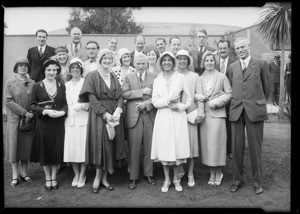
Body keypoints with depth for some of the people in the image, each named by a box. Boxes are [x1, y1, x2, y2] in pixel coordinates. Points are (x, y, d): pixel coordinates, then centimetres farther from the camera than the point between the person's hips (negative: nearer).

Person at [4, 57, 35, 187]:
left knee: (27, 145, 8)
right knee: (14, 146, 3)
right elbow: (8, 101, -9)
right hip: (14, 119, -2)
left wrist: (32, 113, -8)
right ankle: (15, 175, 14)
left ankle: (24, 173, 21)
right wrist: (24, 112, -15)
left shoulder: (32, 83, 7)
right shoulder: (9, 83, 0)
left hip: (29, 119, 3)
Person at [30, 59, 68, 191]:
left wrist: (62, 112, -15)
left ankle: (54, 177, 24)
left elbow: (65, 104, 6)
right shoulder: (37, 86, -1)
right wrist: (46, 111, -17)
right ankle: (47, 177, 24)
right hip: (43, 123, -1)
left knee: (57, 150, 8)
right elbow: (32, 105, -2)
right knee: (44, 150, 7)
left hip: (58, 123, 2)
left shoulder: (62, 86, 5)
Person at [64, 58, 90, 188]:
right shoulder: (66, 85, 15)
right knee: (71, 148, 4)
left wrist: (83, 105, -21)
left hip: (83, 118, -4)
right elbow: (64, 102, 14)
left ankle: (82, 175, 14)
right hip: (70, 119, 4)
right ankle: (76, 174, 20)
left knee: (83, 147, -1)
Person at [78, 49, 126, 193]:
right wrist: (105, 114, -17)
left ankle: (103, 177, 15)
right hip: (98, 115, -4)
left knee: (110, 146, 5)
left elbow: (119, 96, 9)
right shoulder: (92, 76, -1)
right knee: (101, 145, -5)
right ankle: (99, 177, 10)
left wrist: (118, 111, -10)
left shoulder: (114, 77, 15)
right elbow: (92, 98, -10)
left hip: (114, 115, 5)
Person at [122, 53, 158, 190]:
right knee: (134, 149, 2)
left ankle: (148, 174, 23)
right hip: (134, 116, -1)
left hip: (150, 115, 1)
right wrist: (142, 92, -13)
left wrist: (146, 103, -14)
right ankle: (133, 177, 14)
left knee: (149, 147, 8)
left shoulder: (154, 77, 9)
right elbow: (124, 94, -6)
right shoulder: (128, 77, 8)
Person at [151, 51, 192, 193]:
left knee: (177, 146, 2)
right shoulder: (157, 80, 8)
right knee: (164, 148, 3)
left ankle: (176, 179, 19)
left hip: (178, 116, -1)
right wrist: (167, 101, -12)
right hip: (163, 117, 1)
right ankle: (166, 180, 18)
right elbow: (155, 101, 3)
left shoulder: (180, 78, 3)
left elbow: (189, 99, 5)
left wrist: (180, 107, -10)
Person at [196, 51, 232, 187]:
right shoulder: (200, 79, 12)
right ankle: (212, 173, 17)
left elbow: (229, 94, -1)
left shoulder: (222, 77, 2)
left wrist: (216, 102, -10)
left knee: (216, 142, -3)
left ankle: (218, 173, 13)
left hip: (217, 114, -3)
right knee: (206, 143, 4)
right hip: (204, 114, 3)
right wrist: (199, 98, -5)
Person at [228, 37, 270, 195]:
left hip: (255, 110, -2)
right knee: (236, 147, 6)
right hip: (236, 111, 2)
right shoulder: (232, 67, 12)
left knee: (255, 147, 4)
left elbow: (267, 87, 10)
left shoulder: (261, 64, 4)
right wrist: (237, 101, 10)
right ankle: (237, 179, 21)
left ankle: (258, 181, 20)